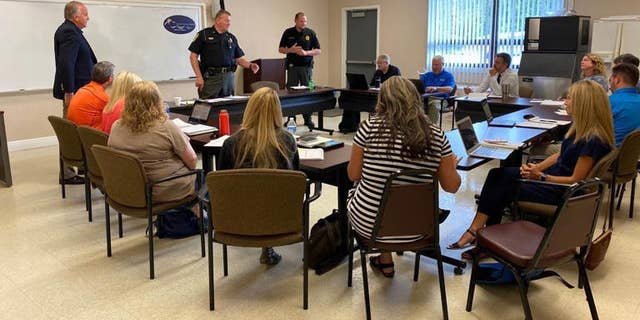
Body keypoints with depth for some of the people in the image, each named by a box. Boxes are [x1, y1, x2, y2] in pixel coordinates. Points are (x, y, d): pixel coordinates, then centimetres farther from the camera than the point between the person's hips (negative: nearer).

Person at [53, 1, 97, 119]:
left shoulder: (68, 29, 15)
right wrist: (69, 92, -23)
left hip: (76, 88, 11)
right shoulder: (70, 33, -18)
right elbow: (66, 64, -25)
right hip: (74, 90, -11)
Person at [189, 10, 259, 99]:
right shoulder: (204, 34, 1)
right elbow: (193, 56, -1)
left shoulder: (232, 38, 14)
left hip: (228, 77, 4)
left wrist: (250, 65, -4)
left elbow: (239, 59, 16)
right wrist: (199, 77, -10)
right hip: (210, 78, -4)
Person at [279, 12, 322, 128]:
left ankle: (308, 119, 8)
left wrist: (306, 52, -14)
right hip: (292, 66, 0)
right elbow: (280, 49, 7)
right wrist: (291, 50, -11)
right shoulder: (288, 33, 4)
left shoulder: (311, 33, 3)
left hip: (306, 66, 0)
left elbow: (318, 51, 2)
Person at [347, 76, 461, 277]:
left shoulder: (369, 128, -15)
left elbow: (354, 175, -5)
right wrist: (452, 165, 18)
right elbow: (452, 186, -2)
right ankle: (384, 260, 42)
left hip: (369, 224, -2)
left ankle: (386, 261, 36)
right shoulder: (436, 136, -10)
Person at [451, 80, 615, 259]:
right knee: (497, 174, -7)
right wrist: (536, 167, 0)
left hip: (563, 192, -9)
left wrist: (541, 177, -20)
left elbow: (575, 179, -21)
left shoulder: (594, 140, -23)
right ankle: (477, 231, -10)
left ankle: (476, 231, 4)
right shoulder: (581, 128, 6)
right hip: (554, 174, 9)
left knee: (503, 189, -11)